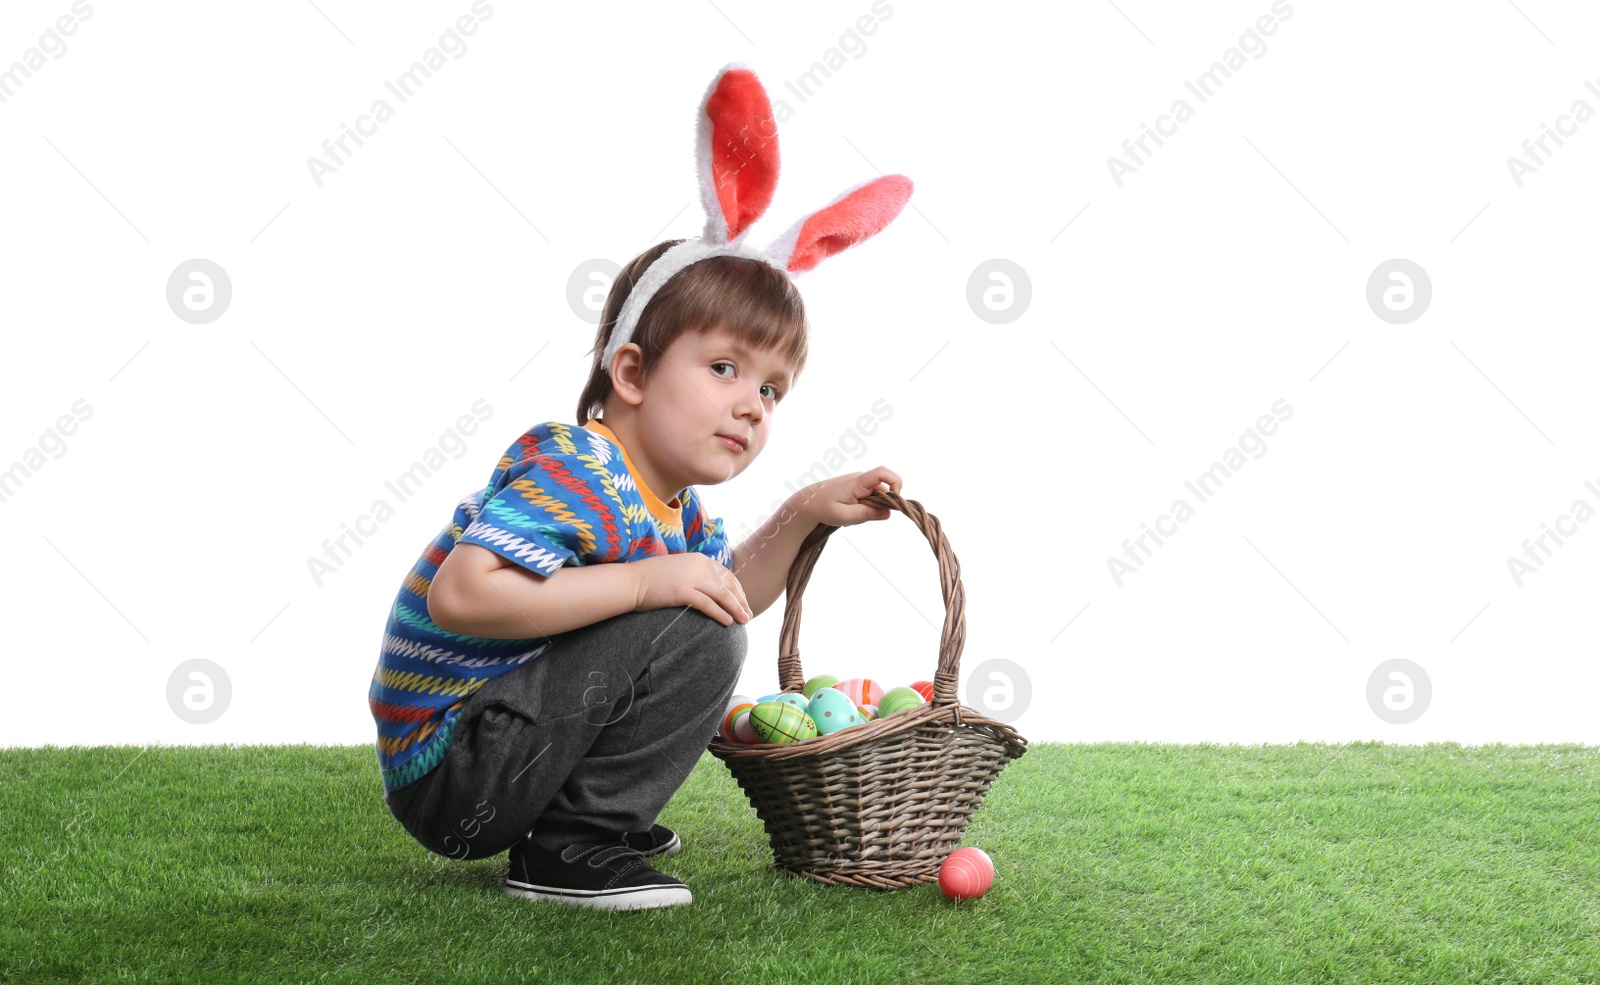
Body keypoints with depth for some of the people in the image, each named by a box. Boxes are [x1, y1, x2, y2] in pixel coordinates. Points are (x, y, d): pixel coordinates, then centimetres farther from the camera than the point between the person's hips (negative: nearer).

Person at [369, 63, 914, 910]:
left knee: (704, 633, 23)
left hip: (494, 760, 10)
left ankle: (594, 819, 17)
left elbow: (731, 594, 27)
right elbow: (461, 593, -35)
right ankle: (569, 848, -13)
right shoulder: (577, 469, -22)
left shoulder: (670, 505, 10)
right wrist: (645, 584, -29)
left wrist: (803, 515, 10)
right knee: (694, 639, -20)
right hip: (444, 774, -10)